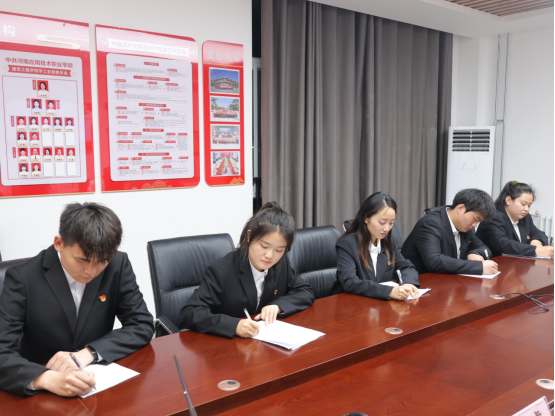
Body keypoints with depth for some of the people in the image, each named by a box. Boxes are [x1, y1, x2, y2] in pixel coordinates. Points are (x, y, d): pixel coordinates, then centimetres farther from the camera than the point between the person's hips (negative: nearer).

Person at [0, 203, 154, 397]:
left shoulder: (118, 266, -8)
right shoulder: (23, 278, -13)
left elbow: (142, 325, -5)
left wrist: (87, 354, -18)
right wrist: (49, 379, -35)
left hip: (100, 384, 1)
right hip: (42, 397, -1)